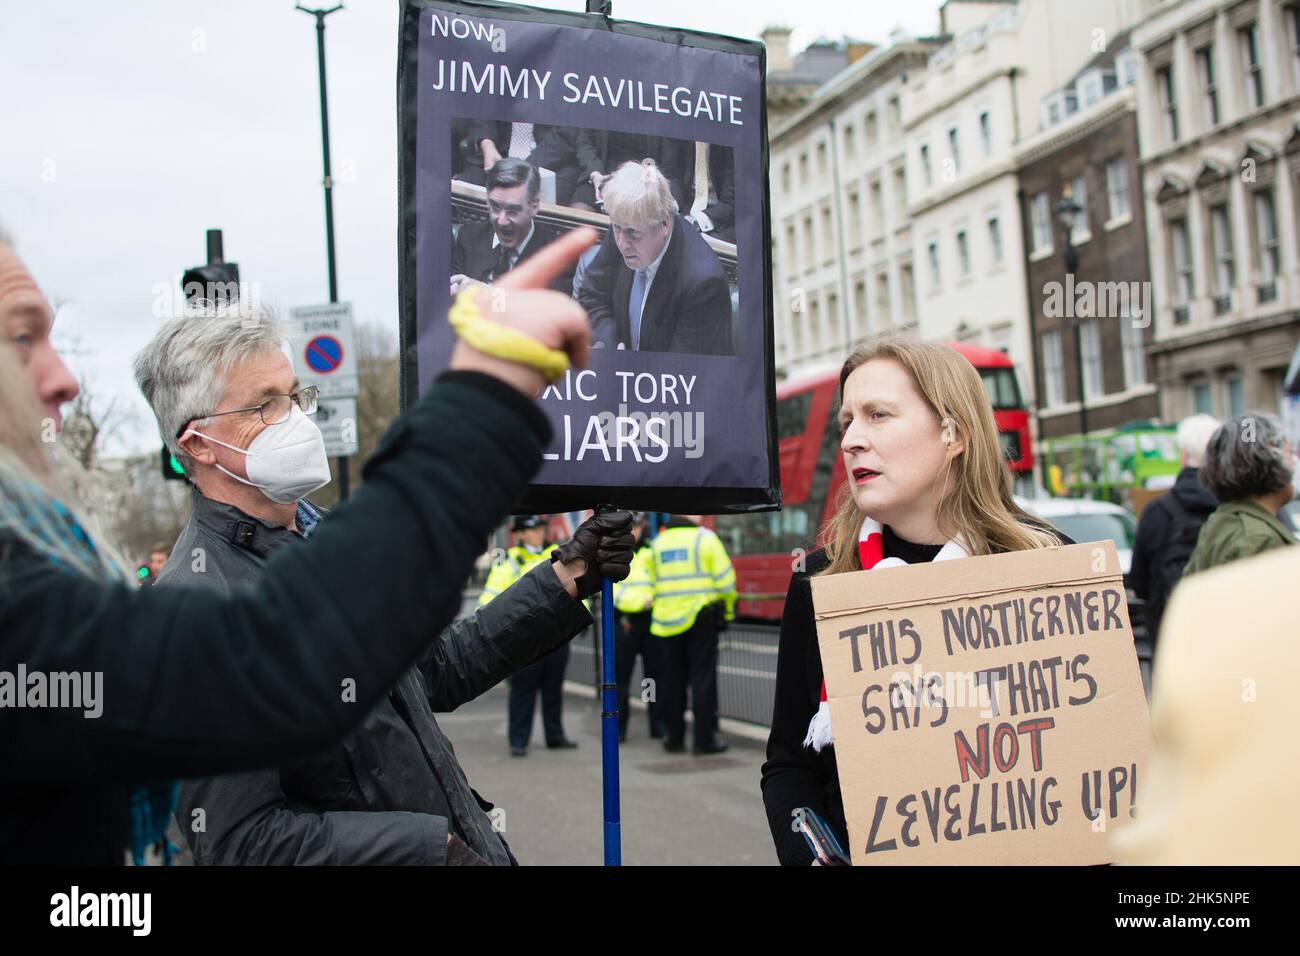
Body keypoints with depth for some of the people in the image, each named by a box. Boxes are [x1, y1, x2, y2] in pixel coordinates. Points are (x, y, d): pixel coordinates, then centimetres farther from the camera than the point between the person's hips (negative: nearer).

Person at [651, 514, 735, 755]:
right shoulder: (704, 538, -7)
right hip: (700, 617, -5)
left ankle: (673, 737, 17)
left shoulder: (658, 542, 10)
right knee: (703, 677, -1)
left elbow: (655, 581, 12)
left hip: (668, 619, 5)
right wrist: (728, 608, 5)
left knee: (673, 679, 12)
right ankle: (704, 739, -1)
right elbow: (725, 578, -8)